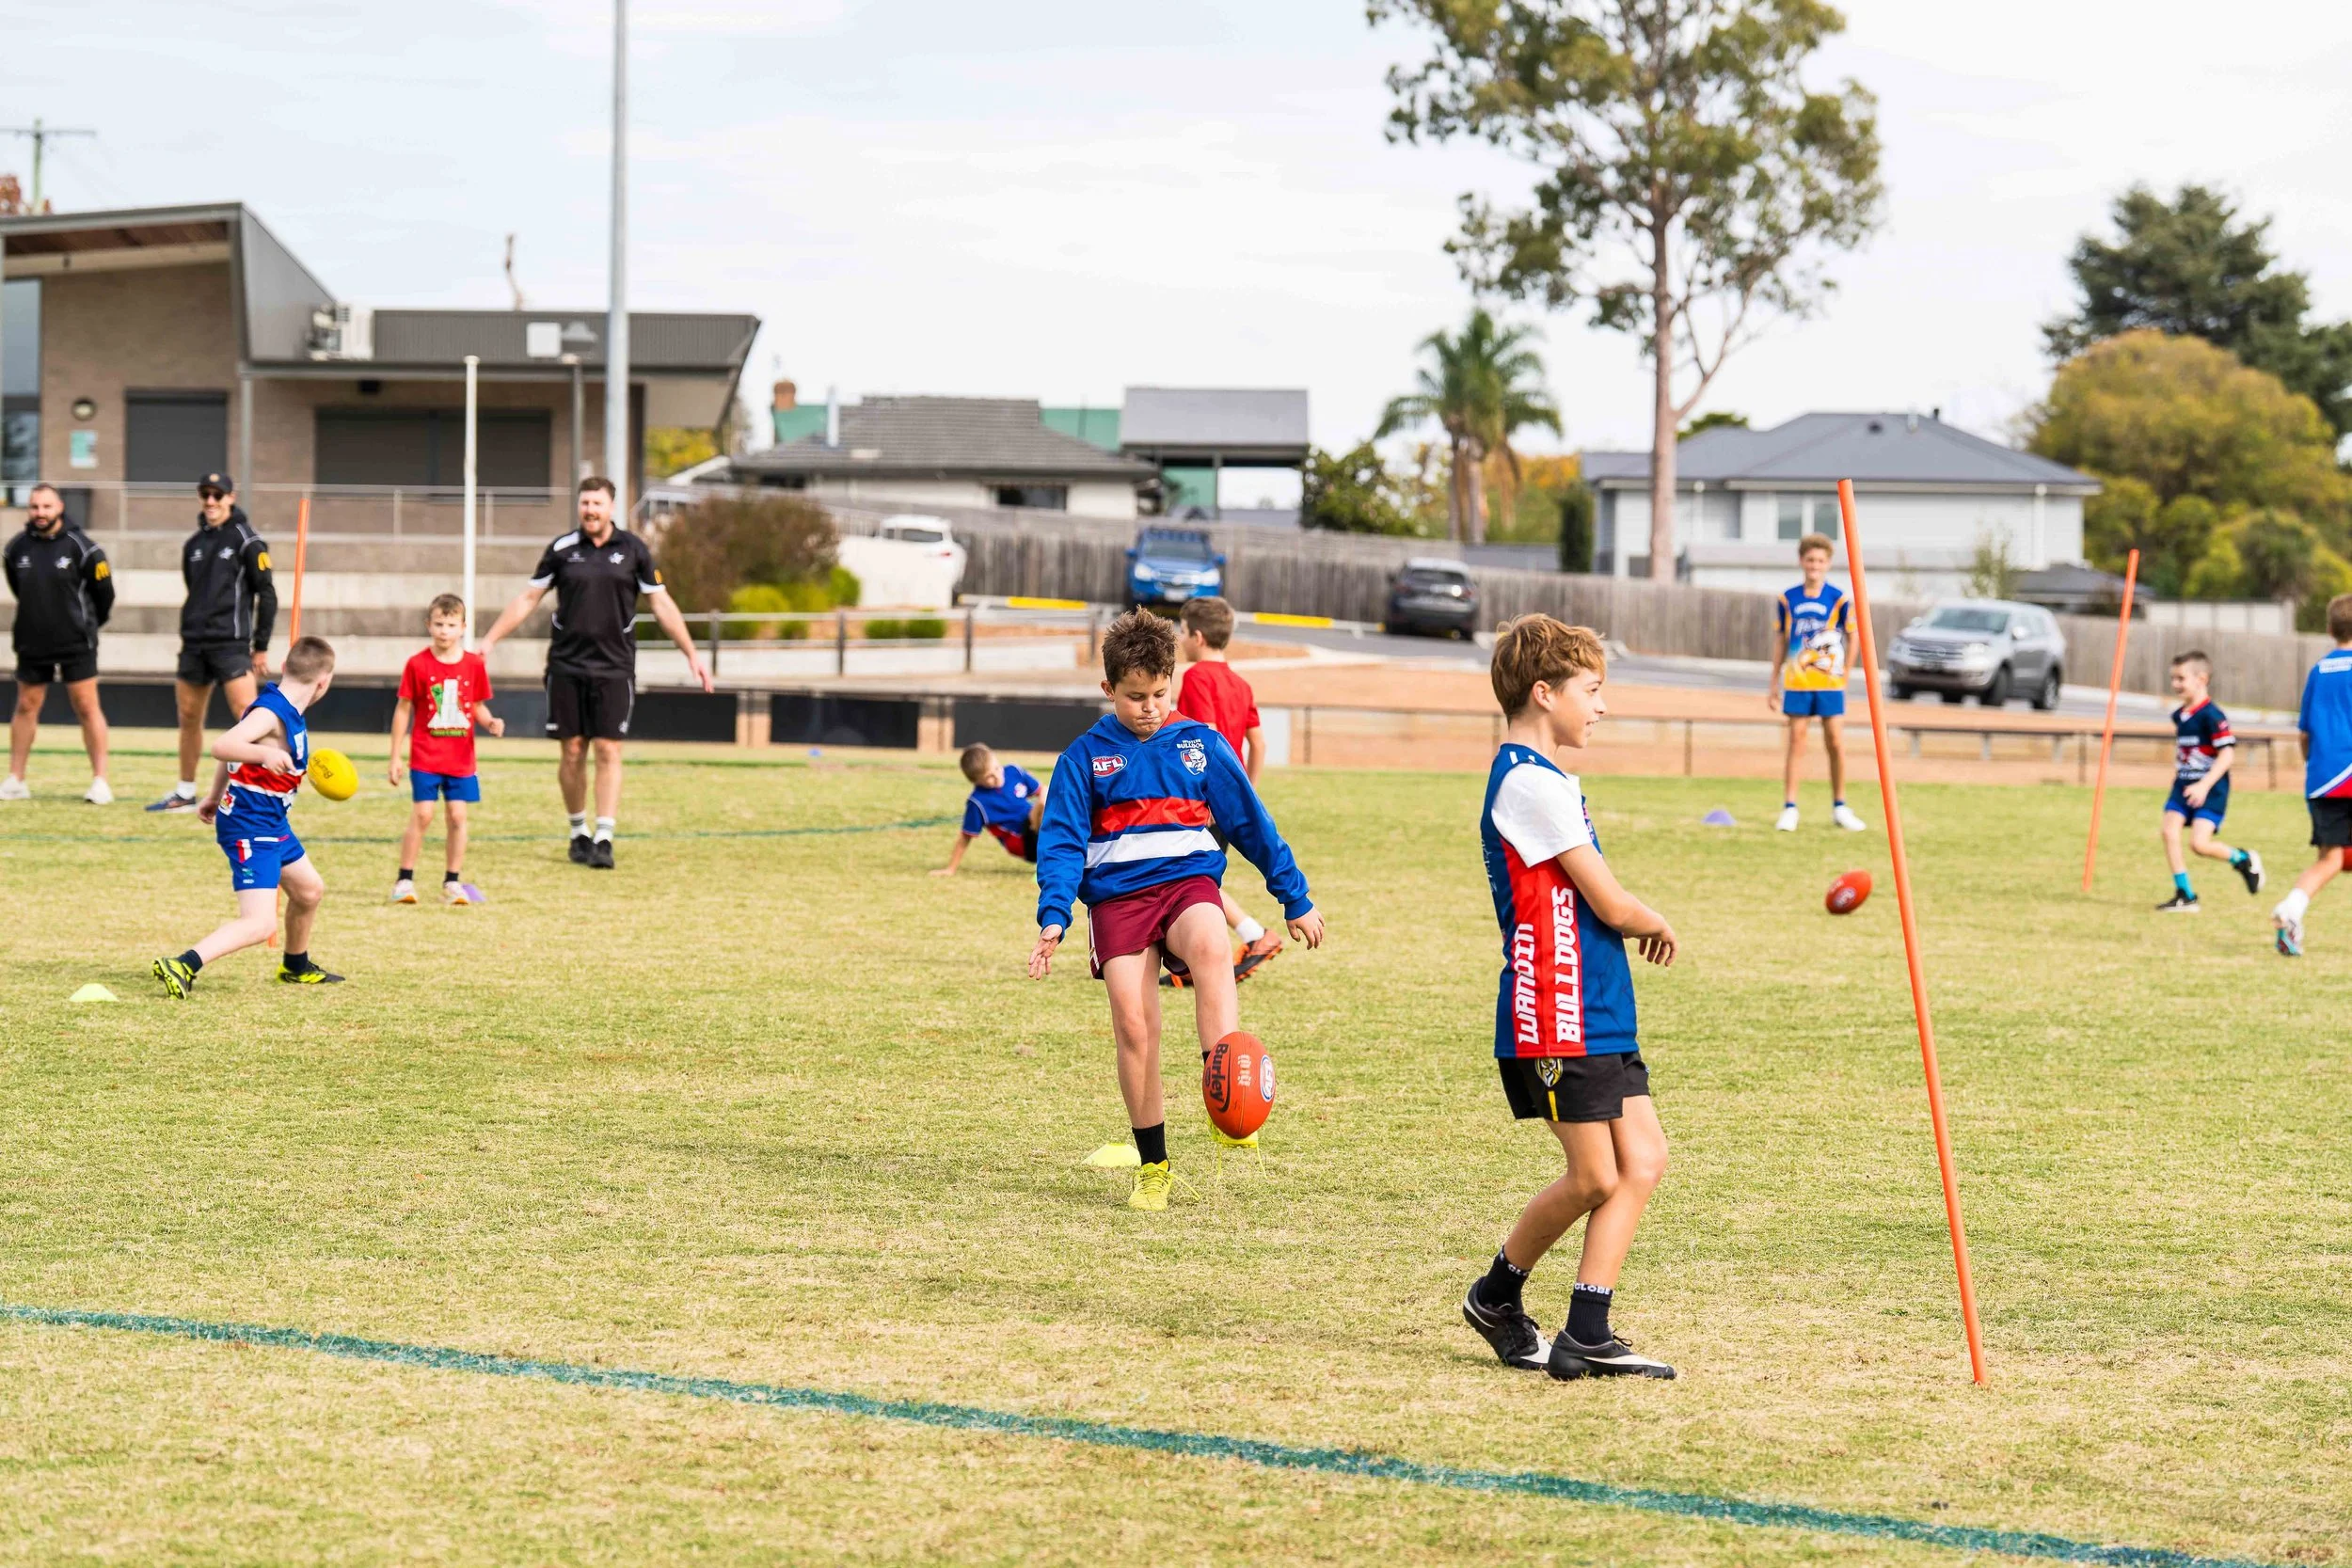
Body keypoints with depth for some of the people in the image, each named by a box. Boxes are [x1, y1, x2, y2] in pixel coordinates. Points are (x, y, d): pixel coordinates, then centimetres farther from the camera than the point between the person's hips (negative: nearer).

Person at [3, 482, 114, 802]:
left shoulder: (80, 547, -11)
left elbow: (103, 592, 0)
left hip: (76, 645, -4)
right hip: (32, 644, 4)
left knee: (87, 708, -4)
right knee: (26, 708, 8)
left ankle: (100, 781, 0)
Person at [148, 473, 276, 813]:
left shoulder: (246, 540, -4)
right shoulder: (194, 544, 13)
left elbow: (267, 595, -5)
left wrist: (261, 647, -7)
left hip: (231, 644, -6)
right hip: (194, 644, 6)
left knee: (248, 714, -15)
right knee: (189, 717, 10)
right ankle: (185, 793, 21)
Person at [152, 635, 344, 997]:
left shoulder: (286, 710, 8)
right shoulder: (270, 712, -21)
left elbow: (236, 749, 22)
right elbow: (222, 746, -34)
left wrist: (215, 796, 33)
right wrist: (265, 754, -50)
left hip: (273, 823, 10)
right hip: (249, 828, -10)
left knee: (309, 889, 29)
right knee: (259, 923, -21)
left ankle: (296, 966, 51)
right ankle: (182, 967, -30)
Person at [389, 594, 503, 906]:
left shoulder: (474, 664, 1)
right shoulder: (417, 664, -5)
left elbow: (478, 706, 10)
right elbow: (403, 709, 0)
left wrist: (491, 722, -13)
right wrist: (395, 757, 0)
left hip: (461, 757, 2)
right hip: (426, 756, -2)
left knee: (457, 815, 2)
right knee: (422, 815, -6)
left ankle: (452, 883, 12)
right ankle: (405, 880, 3)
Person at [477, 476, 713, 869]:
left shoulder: (633, 550, 2)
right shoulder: (562, 549, 3)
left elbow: (662, 604, 8)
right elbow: (528, 599, 10)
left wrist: (691, 654, 6)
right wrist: (490, 640, 6)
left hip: (614, 667, -1)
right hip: (566, 666, 1)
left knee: (608, 752, -7)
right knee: (573, 752, 3)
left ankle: (604, 840, -9)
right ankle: (578, 833, 17)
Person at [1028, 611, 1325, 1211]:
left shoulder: (1200, 745, 8)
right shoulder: (1085, 756, 5)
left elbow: (1252, 823, 15)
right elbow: (1061, 841, 1)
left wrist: (1296, 901, 18)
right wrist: (1054, 919, -14)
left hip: (1188, 880, 0)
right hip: (1117, 895, 0)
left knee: (1210, 945, -35)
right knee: (1133, 1028, -12)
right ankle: (1153, 1167, 4)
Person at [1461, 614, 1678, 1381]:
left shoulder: (1536, 778, 18)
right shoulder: (1531, 783, -15)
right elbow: (1611, 904, -15)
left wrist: (1636, 922, 6)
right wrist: (1659, 926, 5)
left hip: (1599, 1014, 10)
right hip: (1556, 1020, -10)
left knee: (1643, 1159, 3)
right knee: (1595, 1176, -4)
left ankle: (1587, 1335, 3)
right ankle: (1496, 1294, 18)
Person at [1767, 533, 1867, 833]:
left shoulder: (1839, 599, -3)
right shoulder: (1788, 600, 3)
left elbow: (1853, 636, 4)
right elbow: (1780, 641, 11)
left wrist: (1844, 671, -3)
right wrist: (1774, 683, 11)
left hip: (1830, 682, -1)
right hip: (1796, 682, 1)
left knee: (1836, 743, -1)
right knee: (1796, 742, 2)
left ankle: (1839, 807, 12)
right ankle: (1789, 808, 6)